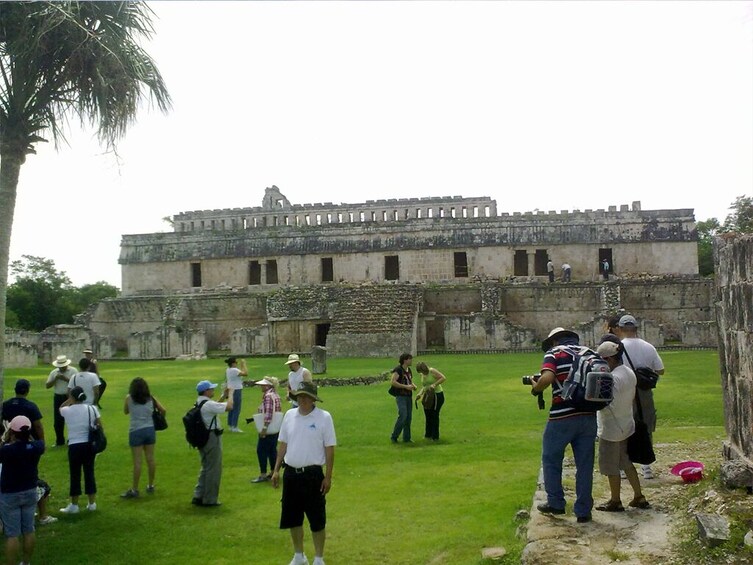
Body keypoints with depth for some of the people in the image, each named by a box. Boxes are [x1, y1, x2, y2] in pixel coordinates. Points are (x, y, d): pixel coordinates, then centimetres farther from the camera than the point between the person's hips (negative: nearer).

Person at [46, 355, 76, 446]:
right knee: (57, 421, 7)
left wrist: (65, 379, -20)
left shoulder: (73, 371, -4)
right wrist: (55, 379, -10)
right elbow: (47, 386, 4)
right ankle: (59, 441, 18)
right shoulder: (54, 372, 7)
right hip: (58, 398, 4)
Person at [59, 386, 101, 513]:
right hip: (90, 445, 3)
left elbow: (60, 408, 20)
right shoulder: (92, 409, -3)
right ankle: (92, 503, 18)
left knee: (75, 475, 6)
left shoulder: (67, 411, -7)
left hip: (74, 446, -3)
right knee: (89, 473, 12)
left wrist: (70, 400, 14)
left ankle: (74, 505, 14)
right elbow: (100, 426, 1)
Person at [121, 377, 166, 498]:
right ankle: (150, 486, 23)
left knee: (137, 462, -2)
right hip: (150, 430, 3)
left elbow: (125, 411, 11)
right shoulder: (151, 398, 3)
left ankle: (134, 489, 4)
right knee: (150, 459, 11)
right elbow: (163, 410, 4)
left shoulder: (129, 398, -4)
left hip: (136, 432, -3)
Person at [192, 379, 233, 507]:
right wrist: (230, 395, -6)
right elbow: (229, 407, -21)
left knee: (205, 467, 20)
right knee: (213, 469, 3)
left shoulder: (199, 403, 8)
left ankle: (199, 496, 22)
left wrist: (223, 396, 17)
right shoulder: (208, 404, -22)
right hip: (212, 439, -10)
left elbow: (216, 406, 22)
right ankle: (209, 499, 11)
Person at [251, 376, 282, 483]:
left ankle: (263, 475, 0)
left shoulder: (268, 396, -17)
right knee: (272, 450, 14)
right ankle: (273, 472, 19)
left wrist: (264, 428, -26)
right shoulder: (276, 395, 11)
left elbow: (268, 413, -25)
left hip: (268, 430, -9)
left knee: (261, 450, -2)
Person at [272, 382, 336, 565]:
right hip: (291, 473, 5)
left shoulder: (324, 417, -10)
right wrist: (276, 470, 9)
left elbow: (329, 449, -7)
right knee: (292, 518, 14)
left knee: (317, 520, 4)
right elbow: (283, 445, 11)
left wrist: (328, 477, -9)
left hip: (313, 474, -4)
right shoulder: (289, 415, 3)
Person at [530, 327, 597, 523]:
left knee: (551, 459, 15)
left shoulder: (554, 353, -2)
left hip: (563, 417, -4)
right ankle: (583, 511, 15)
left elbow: (547, 378, -19)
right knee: (585, 464, 11)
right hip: (589, 416, 4)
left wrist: (535, 388, -1)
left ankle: (555, 503, 21)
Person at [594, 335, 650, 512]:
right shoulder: (629, 373, 4)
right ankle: (639, 497, 26)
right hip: (626, 426, 9)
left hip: (611, 430, -9)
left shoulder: (613, 378, -26)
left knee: (611, 467, 7)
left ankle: (615, 501, 19)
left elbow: (606, 406, -29)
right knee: (627, 463, 20)